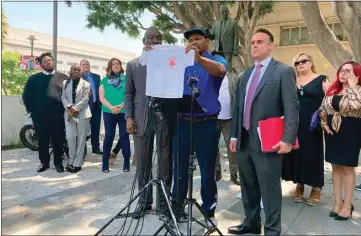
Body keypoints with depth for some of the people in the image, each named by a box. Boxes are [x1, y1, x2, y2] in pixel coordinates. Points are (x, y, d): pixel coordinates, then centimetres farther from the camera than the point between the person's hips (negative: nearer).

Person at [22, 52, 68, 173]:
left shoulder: (63, 77, 8)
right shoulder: (34, 78, 8)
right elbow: (26, 95, 9)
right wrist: (32, 109, 2)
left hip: (58, 115, 0)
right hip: (40, 115, 1)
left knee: (58, 140, 5)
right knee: (42, 140, 9)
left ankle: (58, 162, 18)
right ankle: (44, 162, 23)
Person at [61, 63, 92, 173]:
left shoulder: (85, 83, 4)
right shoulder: (65, 83, 14)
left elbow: (85, 99, -5)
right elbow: (63, 97, 6)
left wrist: (75, 109, -15)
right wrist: (70, 107, -12)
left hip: (82, 114, -2)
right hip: (69, 113, 2)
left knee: (81, 139, 0)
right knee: (70, 137, -5)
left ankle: (77, 164, 7)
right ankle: (72, 161, 11)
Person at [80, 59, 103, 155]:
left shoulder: (96, 76, 16)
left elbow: (100, 90, 12)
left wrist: (101, 102, 4)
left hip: (97, 105, 5)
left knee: (96, 127, 9)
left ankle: (96, 147, 18)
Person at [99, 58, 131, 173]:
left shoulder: (126, 79, 6)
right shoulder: (105, 80, 9)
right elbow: (101, 97, 1)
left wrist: (121, 105, -15)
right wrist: (111, 107, -14)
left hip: (124, 111, 0)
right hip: (108, 112, 1)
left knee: (124, 136, 3)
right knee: (109, 136, 3)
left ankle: (126, 162, 11)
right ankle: (105, 163, 11)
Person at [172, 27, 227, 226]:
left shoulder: (216, 60, 0)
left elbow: (221, 70, -24)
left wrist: (199, 59, -41)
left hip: (206, 124, -3)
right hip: (182, 122, 4)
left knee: (207, 171, 7)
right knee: (179, 168, 13)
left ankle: (208, 212, 22)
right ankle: (176, 207, 28)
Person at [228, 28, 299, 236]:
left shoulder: (284, 71, -3)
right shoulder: (246, 74, 17)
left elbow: (292, 107, -10)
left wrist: (288, 139, -18)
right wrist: (234, 135, 12)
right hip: (245, 140, 7)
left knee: (269, 189, 2)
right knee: (248, 186, 16)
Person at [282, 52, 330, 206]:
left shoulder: (321, 80, 2)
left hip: (312, 124, -3)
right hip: (295, 124, 3)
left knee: (313, 153, 4)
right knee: (296, 153, 7)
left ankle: (316, 188, 18)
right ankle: (299, 185, 21)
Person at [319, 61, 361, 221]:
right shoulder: (332, 90, 9)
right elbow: (323, 108, 13)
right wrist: (324, 124, -1)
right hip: (332, 131, 6)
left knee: (347, 168, 2)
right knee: (336, 167, 10)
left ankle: (347, 205, 14)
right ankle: (338, 202, 21)